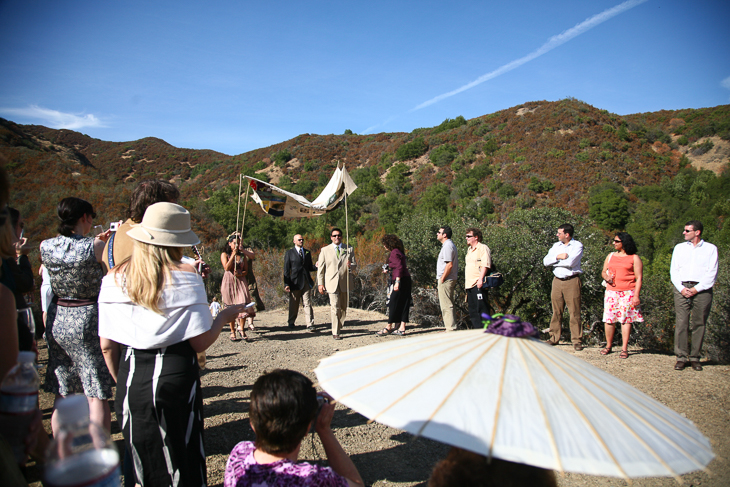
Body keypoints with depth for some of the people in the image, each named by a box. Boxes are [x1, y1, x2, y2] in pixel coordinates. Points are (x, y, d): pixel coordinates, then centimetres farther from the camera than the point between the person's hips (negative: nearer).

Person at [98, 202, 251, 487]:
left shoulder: (114, 279, 0)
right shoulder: (185, 276, -12)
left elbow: (107, 346, 3)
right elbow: (201, 342, -14)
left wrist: (123, 382, 17)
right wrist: (224, 316, 3)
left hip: (131, 381, 4)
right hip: (176, 377, -3)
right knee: (183, 464, 13)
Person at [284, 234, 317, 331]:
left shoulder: (307, 252, 15)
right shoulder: (289, 253, 3)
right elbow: (286, 269, 0)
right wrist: (286, 284, -7)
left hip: (306, 282, 2)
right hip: (295, 282, -2)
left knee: (307, 304, -3)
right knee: (294, 304, 8)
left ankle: (310, 324, -4)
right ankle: (291, 322, 26)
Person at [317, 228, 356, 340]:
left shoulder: (349, 249, 11)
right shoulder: (325, 250, 6)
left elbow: (355, 264, 12)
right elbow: (320, 267, 7)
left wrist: (350, 265, -13)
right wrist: (320, 283, 1)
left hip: (345, 283, 3)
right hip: (332, 283, -2)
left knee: (344, 308, 9)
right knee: (335, 308, -8)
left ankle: (339, 326, 29)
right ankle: (335, 332, -1)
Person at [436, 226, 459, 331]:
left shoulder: (447, 246, -15)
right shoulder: (449, 245, 18)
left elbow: (449, 265, -23)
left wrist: (442, 279, -18)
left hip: (445, 280, -11)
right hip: (450, 279, 11)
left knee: (446, 306, -7)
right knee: (448, 305, 15)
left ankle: (450, 329, -5)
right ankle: (451, 328, 20)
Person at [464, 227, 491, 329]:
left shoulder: (483, 248, -7)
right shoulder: (469, 249, 21)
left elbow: (485, 265, -17)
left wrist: (481, 279, -26)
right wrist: (465, 282, 24)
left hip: (478, 285, -9)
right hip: (470, 285, 9)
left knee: (481, 308, -9)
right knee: (472, 309, 11)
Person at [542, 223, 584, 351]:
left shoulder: (577, 245, -2)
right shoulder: (556, 246, 15)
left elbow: (570, 262, -17)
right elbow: (546, 261, 5)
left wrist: (554, 261, -3)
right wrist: (558, 257, -11)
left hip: (572, 281, -5)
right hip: (557, 281, 5)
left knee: (574, 312, -3)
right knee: (556, 311, 6)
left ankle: (577, 341, 2)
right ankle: (554, 338, 15)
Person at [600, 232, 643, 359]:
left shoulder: (634, 258, 2)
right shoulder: (610, 256, 16)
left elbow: (639, 278, -2)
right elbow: (603, 271, 21)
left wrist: (636, 295, -10)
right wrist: (606, 277, -3)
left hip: (627, 293, -4)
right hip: (611, 292, 4)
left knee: (626, 319, -2)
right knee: (608, 319, 1)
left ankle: (624, 348, 5)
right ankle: (608, 346, 13)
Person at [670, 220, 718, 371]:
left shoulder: (711, 248, 9)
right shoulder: (679, 247, 16)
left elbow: (712, 273, 1)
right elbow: (673, 270, 10)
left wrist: (696, 289, -10)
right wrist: (681, 288, -5)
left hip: (702, 289, -1)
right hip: (682, 288, 1)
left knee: (699, 324, 0)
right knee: (681, 322, -5)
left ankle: (695, 357, 7)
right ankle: (681, 357, -3)